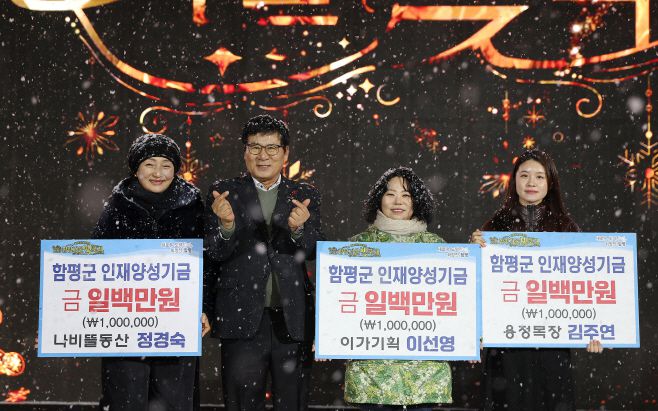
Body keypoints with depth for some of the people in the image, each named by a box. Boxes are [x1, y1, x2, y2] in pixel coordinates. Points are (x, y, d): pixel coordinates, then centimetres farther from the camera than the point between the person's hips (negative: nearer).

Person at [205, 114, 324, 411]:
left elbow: (314, 251, -2)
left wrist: (298, 229, -24)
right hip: (243, 317, -1)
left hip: (293, 318, 2)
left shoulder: (305, 196, 9)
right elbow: (215, 253, -3)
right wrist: (226, 225, -24)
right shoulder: (225, 193, 5)